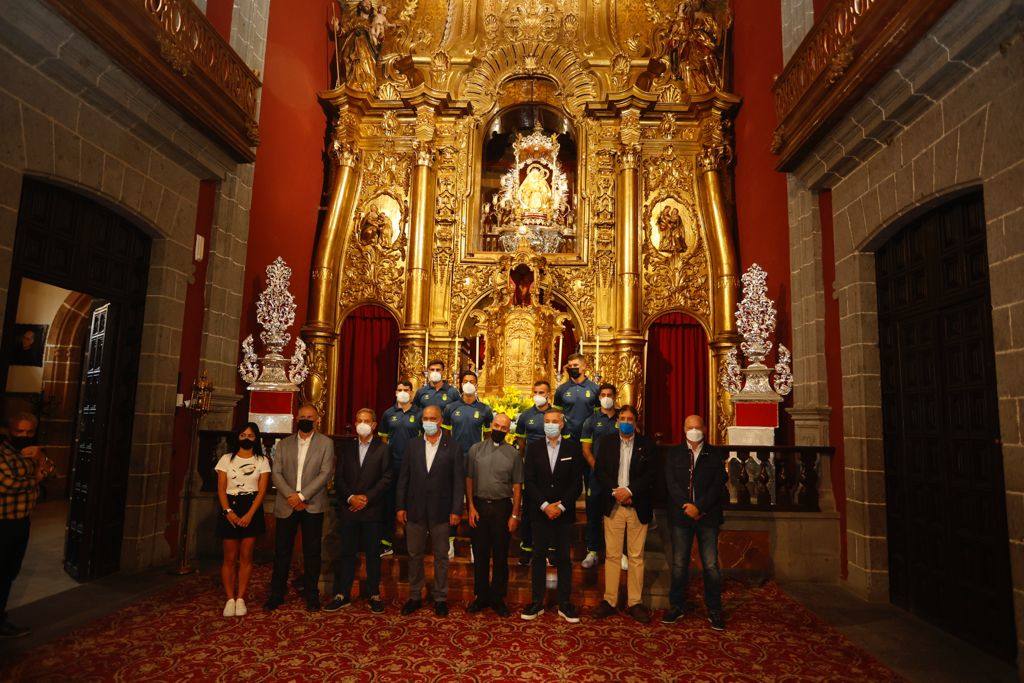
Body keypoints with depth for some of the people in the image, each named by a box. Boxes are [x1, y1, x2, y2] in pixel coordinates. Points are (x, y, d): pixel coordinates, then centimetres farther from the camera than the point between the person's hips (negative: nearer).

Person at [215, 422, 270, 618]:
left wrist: (249, 514, -14)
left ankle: (241, 598, 10)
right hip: (229, 509, 0)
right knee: (230, 557, 1)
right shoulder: (226, 459, 6)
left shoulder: (262, 461, 4)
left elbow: (262, 491, -2)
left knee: (246, 557, 3)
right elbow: (221, 489, 1)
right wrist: (228, 511, -13)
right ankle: (230, 599, 10)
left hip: (252, 509, 0)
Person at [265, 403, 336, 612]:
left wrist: (302, 495, -14)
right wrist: (291, 495, -12)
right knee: (282, 551, 6)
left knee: (312, 552, 4)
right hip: (286, 506, 2)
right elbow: (276, 473, 2)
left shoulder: (326, 443, 3)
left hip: (313, 506, -2)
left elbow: (326, 473, -6)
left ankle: (311, 595, 15)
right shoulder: (283, 444, 11)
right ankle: (276, 595, 19)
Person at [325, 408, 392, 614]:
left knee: (373, 553, 5)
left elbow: (386, 479, -5)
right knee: (346, 552, 8)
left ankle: (374, 595, 15)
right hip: (348, 509, 3)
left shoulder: (382, 448, 1)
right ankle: (342, 595, 17)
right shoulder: (348, 448, 10)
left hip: (372, 510, -2)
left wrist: (367, 498, -13)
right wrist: (350, 497, -8)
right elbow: (340, 478, 6)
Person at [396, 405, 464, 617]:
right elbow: (404, 477, 5)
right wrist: (400, 506, 1)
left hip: (441, 511, -2)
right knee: (414, 555, 12)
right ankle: (415, 596, 27)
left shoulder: (452, 448, -3)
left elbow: (459, 481, -4)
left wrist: (456, 510, -9)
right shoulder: (413, 445, 5)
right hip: (415, 510, 2)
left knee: (441, 556, 8)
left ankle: (440, 598, 21)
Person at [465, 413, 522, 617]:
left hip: (502, 507, 0)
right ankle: (481, 596, 24)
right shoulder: (476, 449, 2)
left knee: (501, 556, 8)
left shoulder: (513, 454, 1)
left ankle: (498, 598, 22)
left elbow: (517, 486, 0)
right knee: (480, 554, 10)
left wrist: (515, 515, -5)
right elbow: (469, 479, 3)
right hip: (479, 506, 1)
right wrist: (471, 507, -4)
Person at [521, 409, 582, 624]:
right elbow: (529, 481, -1)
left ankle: (565, 604, 15)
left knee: (563, 558, 6)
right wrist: (544, 505, -10)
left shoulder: (573, 448, 3)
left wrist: (561, 505, -10)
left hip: (564, 512, 0)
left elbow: (577, 483, -1)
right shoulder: (534, 448, 4)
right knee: (539, 556, 6)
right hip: (540, 511, 1)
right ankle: (537, 603, 15)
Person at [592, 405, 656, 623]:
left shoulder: (646, 444, 3)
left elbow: (650, 474, -4)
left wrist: (629, 490, -14)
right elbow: (600, 471, 2)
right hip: (613, 505, 1)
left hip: (638, 506, 0)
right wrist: (615, 491, -11)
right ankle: (609, 601, 12)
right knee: (612, 555, 4)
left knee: (636, 556, 5)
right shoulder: (607, 442, 7)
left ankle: (634, 603, 14)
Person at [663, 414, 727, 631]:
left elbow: (718, 485, -4)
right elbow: (671, 483, -1)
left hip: (708, 516, -1)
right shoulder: (674, 454, 8)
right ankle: (677, 606, 20)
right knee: (679, 564, 7)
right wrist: (687, 506, -13)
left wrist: (698, 506, -13)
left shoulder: (715, 455, 5)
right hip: (680, 516, 1)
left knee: (711, 566, 2)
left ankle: (714, 610, 16)